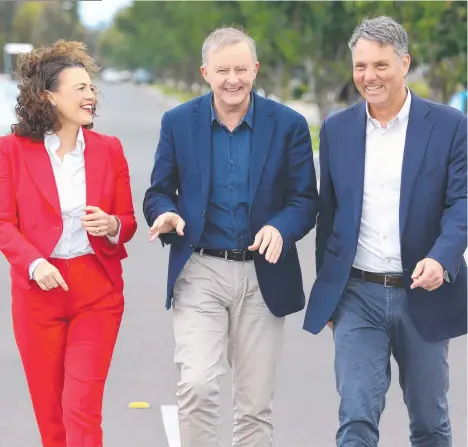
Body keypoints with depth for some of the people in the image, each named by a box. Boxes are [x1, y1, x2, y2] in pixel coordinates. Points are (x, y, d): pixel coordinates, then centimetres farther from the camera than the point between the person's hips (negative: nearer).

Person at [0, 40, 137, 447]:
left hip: (97, 292, 0)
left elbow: (127, 221, 11)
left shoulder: (108, 149, 5)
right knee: (50, 412, 9)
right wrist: (33, 264, -18)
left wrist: (112, 226, -13)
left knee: (83, 410, -7)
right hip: (38, 291, 0)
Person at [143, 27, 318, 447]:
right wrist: (165, 214, -16)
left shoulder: (289, 124, 0)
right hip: (199, 274, 0)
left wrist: (280, 228, -21)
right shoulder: (178, 122, 2)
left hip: (263, 278, 1)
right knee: (197, 386, -17)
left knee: (255, 405, 8)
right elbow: (158, 192, 8)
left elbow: (305, 200, 1)